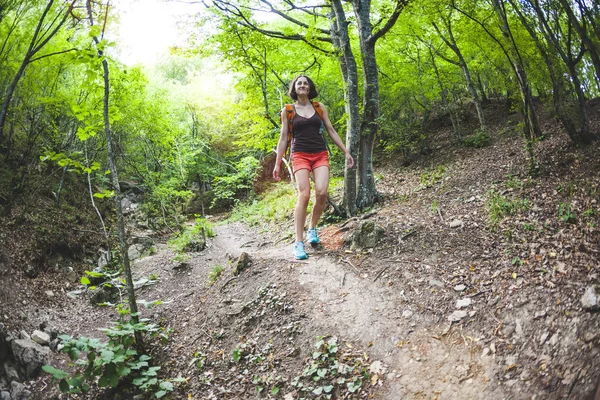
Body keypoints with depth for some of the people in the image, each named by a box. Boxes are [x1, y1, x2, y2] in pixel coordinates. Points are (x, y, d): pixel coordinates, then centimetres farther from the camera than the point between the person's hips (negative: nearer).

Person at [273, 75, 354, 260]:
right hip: (300, 156, -2)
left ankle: (313, 229, 9)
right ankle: (299, 243, -13)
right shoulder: (288, 111, 6)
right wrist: (277, 164, 3)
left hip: (320, 155, 2)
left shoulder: (319, 107, 12)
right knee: (304, 195, -18)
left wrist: (346, 151, 10)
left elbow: (331, 130, 15)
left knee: (321, 192, -18)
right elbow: (283, 138, 7)